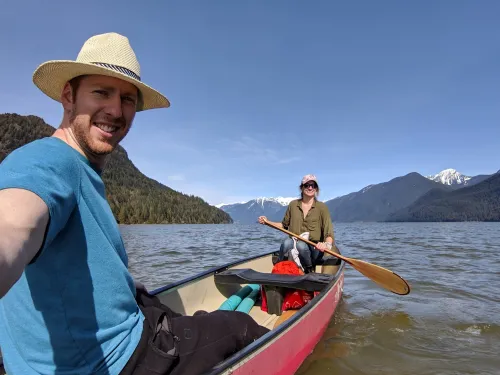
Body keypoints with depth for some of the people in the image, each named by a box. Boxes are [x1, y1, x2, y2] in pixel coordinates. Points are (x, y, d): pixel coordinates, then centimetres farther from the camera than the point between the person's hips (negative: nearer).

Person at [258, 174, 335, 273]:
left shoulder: (322, 207, 0)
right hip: (292, 246, 1)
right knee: (287, 242, -33)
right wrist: (267, 222, 5)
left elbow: (329, 233, -9)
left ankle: (310, 271, -8)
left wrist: (327, 244, -31)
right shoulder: (293, 204, 8)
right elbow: (284, 225, 19)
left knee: (301, 245, -35)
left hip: (313, 249, -1)